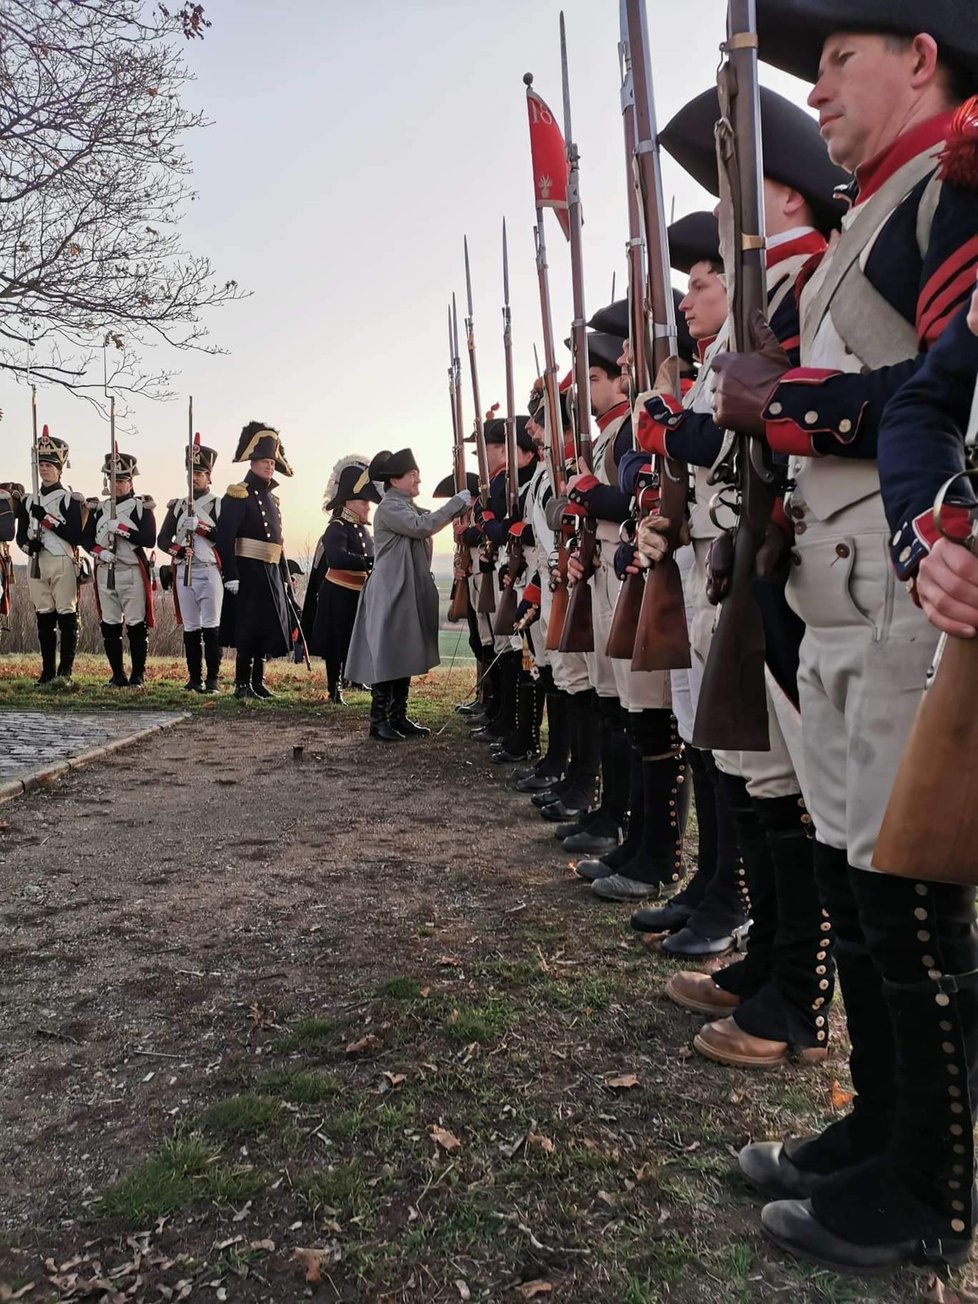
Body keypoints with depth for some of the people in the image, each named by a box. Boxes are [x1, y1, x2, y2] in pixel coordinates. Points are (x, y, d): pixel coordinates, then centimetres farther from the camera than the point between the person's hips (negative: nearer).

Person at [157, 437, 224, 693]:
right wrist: (176, 548, -10)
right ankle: (194, 678, 11)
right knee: (190, 627, 6)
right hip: (183, 572, 4)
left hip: (209, 570, -4)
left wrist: (200, 527, -18)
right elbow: (162, 540, 11)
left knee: (211, 626, -6)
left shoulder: (219, 505, 5)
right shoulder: (177, 506, 16)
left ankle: (212, 679, -2)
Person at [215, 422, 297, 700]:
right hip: (248, 572, -8)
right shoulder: (238, 495, -7)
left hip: (271, 573, 8)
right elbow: (224, 537, -15)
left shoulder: (271, 498, 17)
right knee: (247, 629, -6)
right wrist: (230, 575, -21)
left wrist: (285, 576, 17)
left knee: (268, 627, 10)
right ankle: (242, 685, 2)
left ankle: (258, 680, 20)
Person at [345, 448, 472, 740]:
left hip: (409, 593, 9)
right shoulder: (389, 508, -11)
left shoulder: (410, 508, 19)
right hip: (390, 594, -9)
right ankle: (378, 720, 0)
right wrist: (459, 501, -21)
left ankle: (398, 716, 17)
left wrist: (463, 506, 2)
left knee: (405, 656, 10)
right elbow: (421, 527, -23)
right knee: (387, 657, -6)